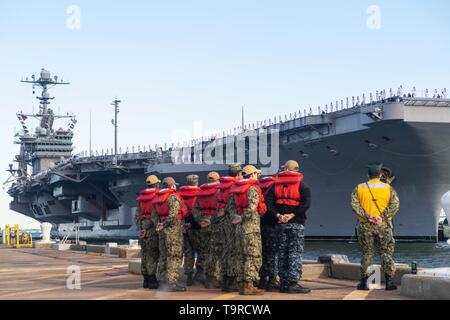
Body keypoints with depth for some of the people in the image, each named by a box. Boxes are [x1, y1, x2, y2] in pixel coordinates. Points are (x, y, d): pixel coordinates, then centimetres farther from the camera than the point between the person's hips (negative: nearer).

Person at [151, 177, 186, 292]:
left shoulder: (157, 198, 14)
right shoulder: (173, 197, -12)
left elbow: (154, 215, 11)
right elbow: (173, 215, -23)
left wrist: (158, 224, -2)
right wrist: (164, 225, -13)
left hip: (163, 230, 8)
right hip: (173, 229, -8)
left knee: (164, 255, 15)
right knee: (175, 256, -6)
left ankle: (166, 280, 21)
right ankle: (172, 283, -10)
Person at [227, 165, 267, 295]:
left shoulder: (236, 189, 13)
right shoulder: (253, 188, -11)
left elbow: (230, 206, 13)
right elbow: (252, 207, -22)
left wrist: (237, 216, 2)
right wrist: (242, 218, -12)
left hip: (240, 226, 8)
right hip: (251, 226, -8)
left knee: (242, 256, 13)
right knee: (253, 256, -5)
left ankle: (242, 284, 14)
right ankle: (248, 285, -9)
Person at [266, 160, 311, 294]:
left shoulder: (276, 184, 10)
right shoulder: (301, 184, -1)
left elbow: (268, 201, -3)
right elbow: (306, 203, -16)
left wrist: (278, 215, -8)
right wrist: (292, 215, -16)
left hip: (281, 223, 4)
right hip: (296, 223, -4)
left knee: (282, 253, 10)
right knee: (296, 253, -3)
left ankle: (284, 283, 11)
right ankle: (293, 283, -9)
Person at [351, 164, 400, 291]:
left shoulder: (359, 188, 5)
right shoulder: (388, 188, 5)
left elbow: (355, 205, -6)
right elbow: (395, 204, -6)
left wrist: (367, 217, -11)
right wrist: (382, 216, -13)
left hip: (365, 225, 1)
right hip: (383, 225, 0)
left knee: (366, 253, 8)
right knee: (386, 252, 6)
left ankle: (364, 282, 8)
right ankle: (389, 281, 2)